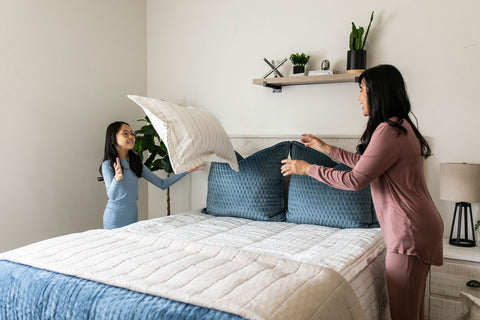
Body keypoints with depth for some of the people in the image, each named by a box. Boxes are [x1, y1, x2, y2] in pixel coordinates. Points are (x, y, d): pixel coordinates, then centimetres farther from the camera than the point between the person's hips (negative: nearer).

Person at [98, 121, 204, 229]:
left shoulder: (135, 163, 7)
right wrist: (117, 179, -44)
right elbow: (112, 196, -23)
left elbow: (162, 184, 4)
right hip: (115, 220, -5)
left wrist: (186, 170, -4)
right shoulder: (108, 164, -11)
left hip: (133, 217, 5)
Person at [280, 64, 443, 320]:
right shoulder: (400, 126, 13)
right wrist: (326, 148, 24)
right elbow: (364, 163, 22)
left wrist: (308, 169, -10)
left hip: (410, 232, -10)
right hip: (417, 227, 10)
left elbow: (355, 180, -20)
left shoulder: (389, 131, -20)